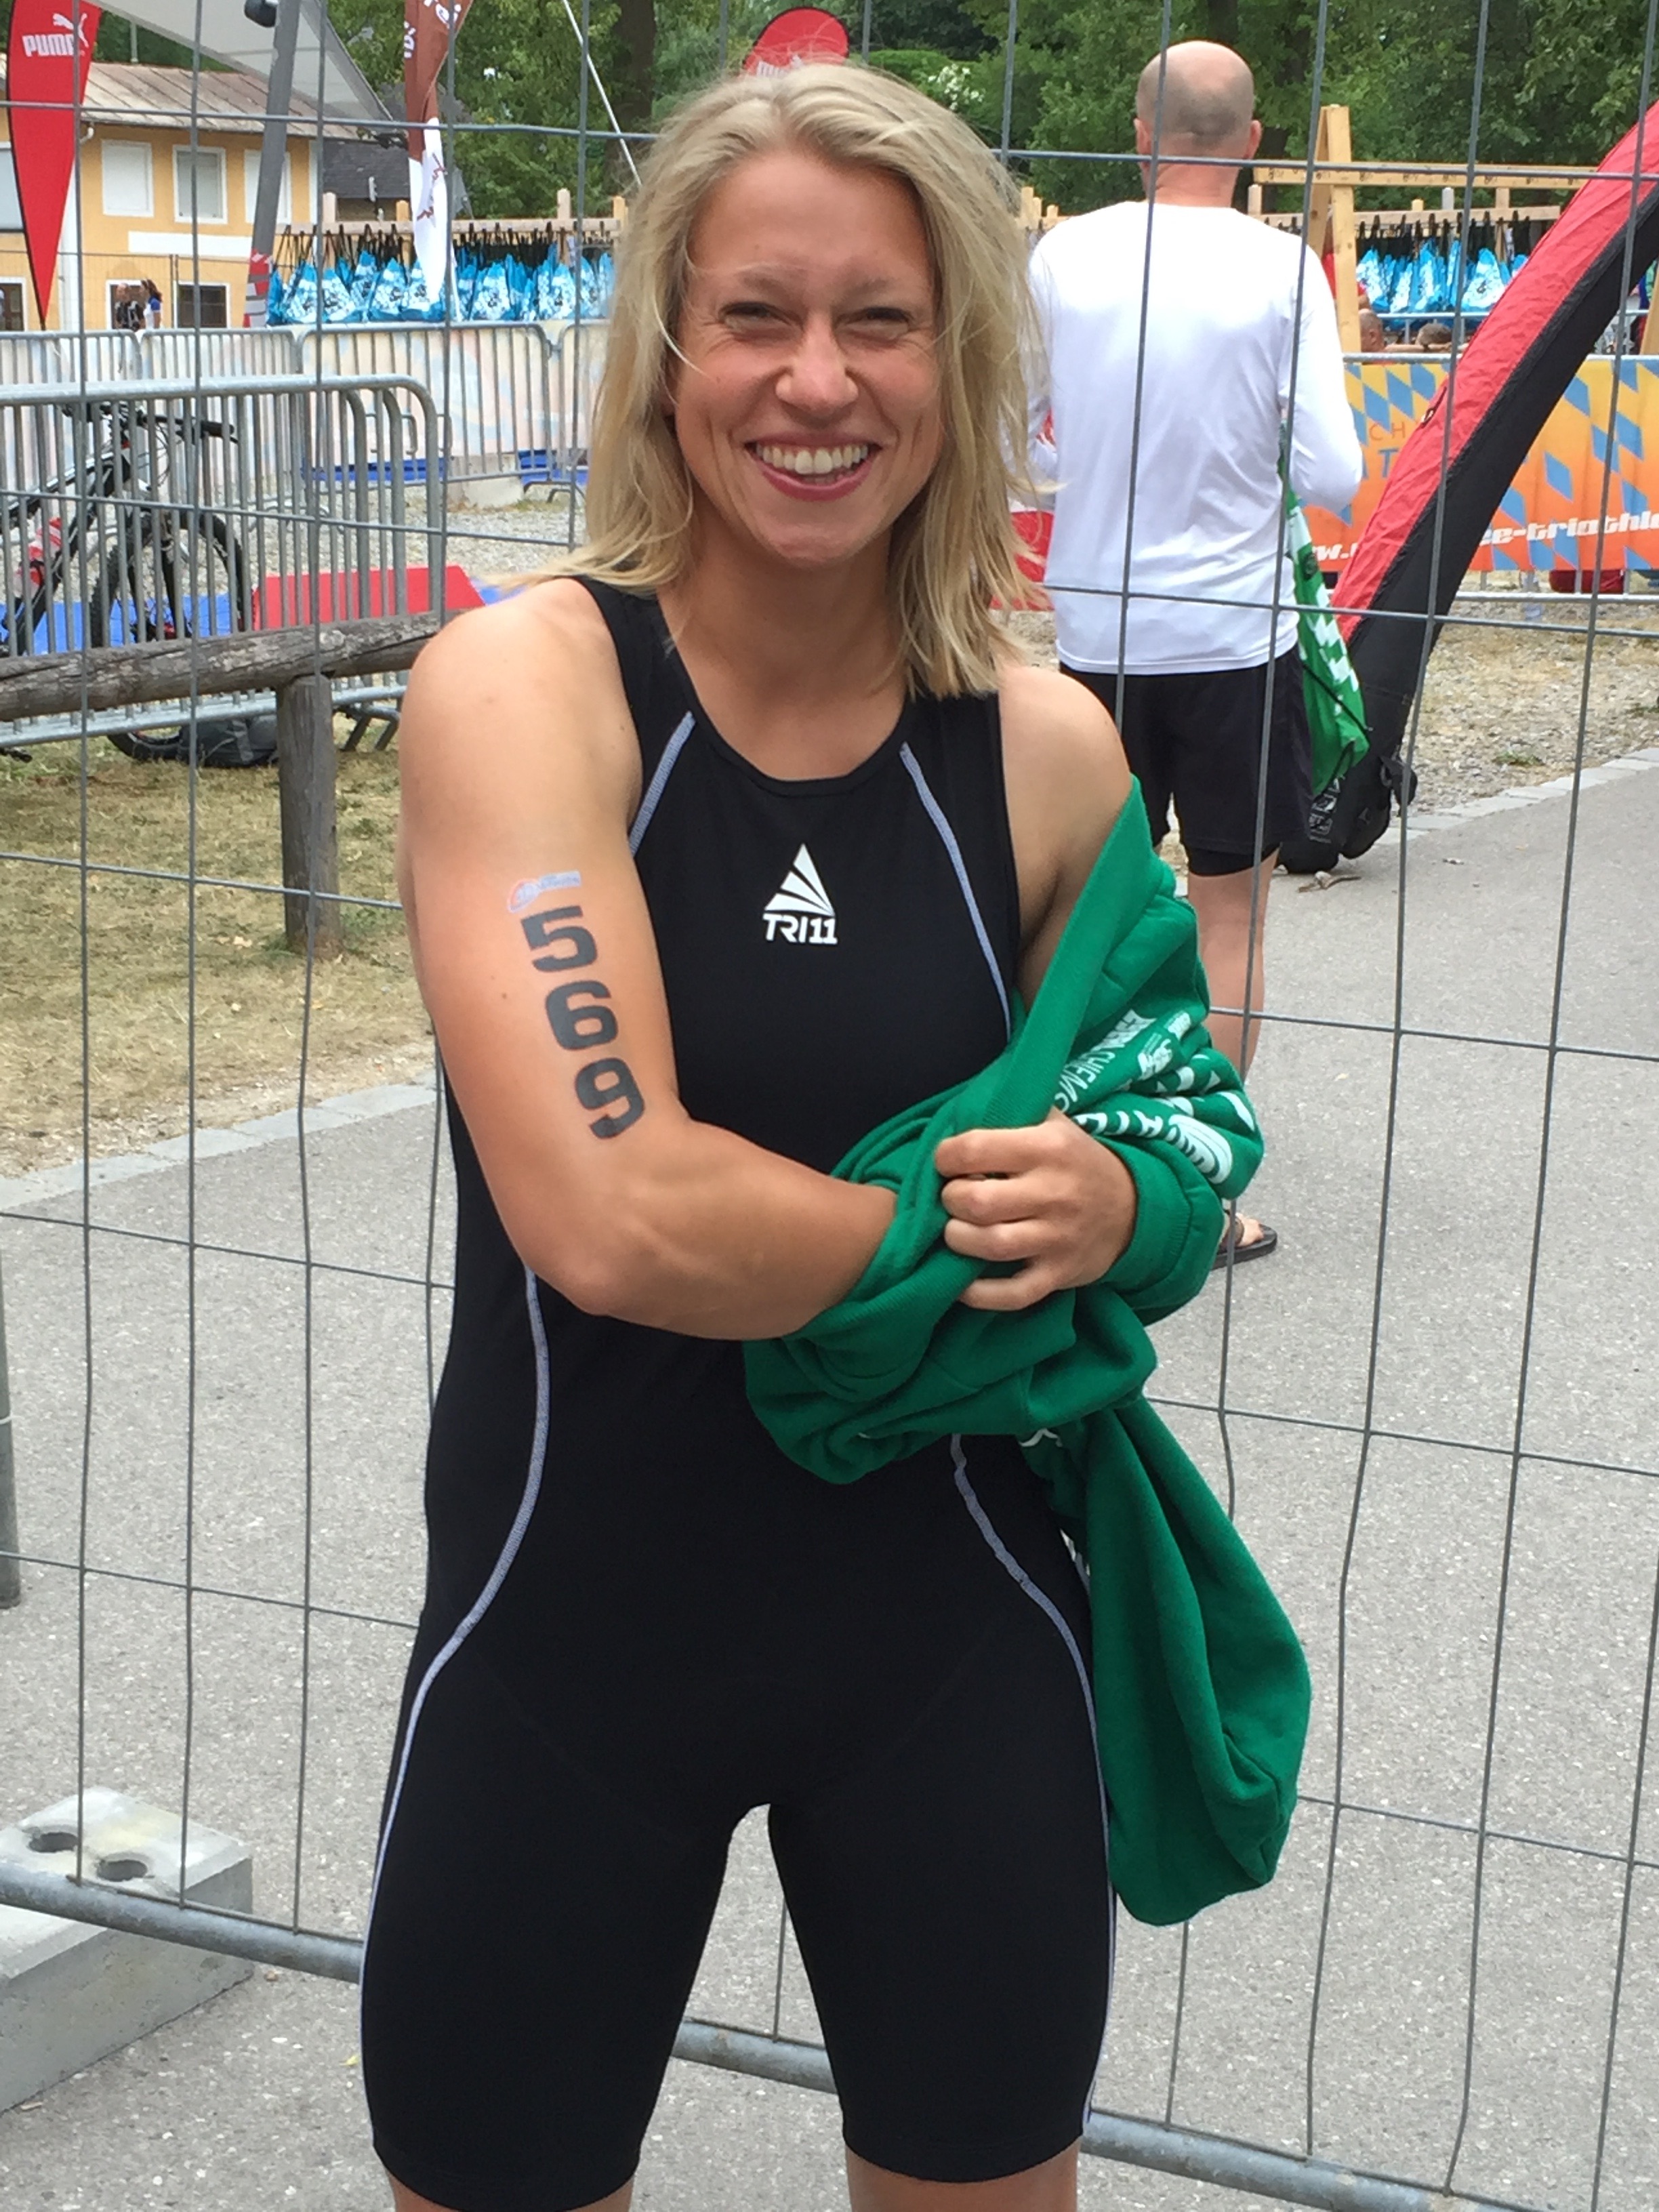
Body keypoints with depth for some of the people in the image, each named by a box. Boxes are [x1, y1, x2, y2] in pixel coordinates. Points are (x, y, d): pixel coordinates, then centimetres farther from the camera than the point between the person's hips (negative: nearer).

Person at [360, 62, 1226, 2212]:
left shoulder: (1045, 753, -4)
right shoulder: (524, 683, -15)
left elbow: (1147, 1133, 13)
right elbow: (612, 1216, -27)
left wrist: (1116, 1204, -10)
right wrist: (971, 1227, -13)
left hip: (953, 1632, 3)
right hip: (564, 1638, -2)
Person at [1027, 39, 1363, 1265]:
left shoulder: (1063, 256, -3)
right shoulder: (1282, 269, -10)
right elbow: (1334, 477, -12)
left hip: (1096, 633, 3)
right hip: (1234, 637, -2)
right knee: (1230, 909, 8)